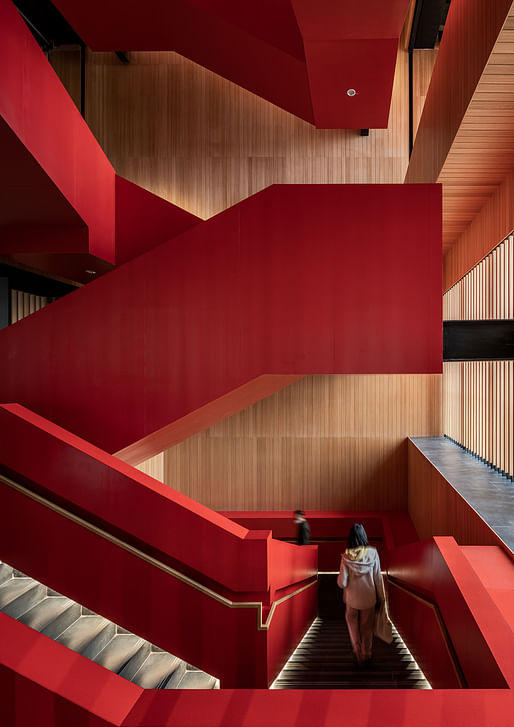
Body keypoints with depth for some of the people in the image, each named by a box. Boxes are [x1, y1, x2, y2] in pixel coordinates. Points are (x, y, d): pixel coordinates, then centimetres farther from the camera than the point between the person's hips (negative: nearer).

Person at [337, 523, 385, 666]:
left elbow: (342, 583, -18)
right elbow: (378, 578, -10)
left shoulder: (346, 557, -19)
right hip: (369, 598, 1)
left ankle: (357, 653, 32)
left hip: (352, 599, -1)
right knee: (367, 628, 21)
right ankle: (366, 656, 34)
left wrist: (339, 579, 5)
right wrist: (381, 597, 3)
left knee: (353, 625, 24)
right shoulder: (372, 553, -18)